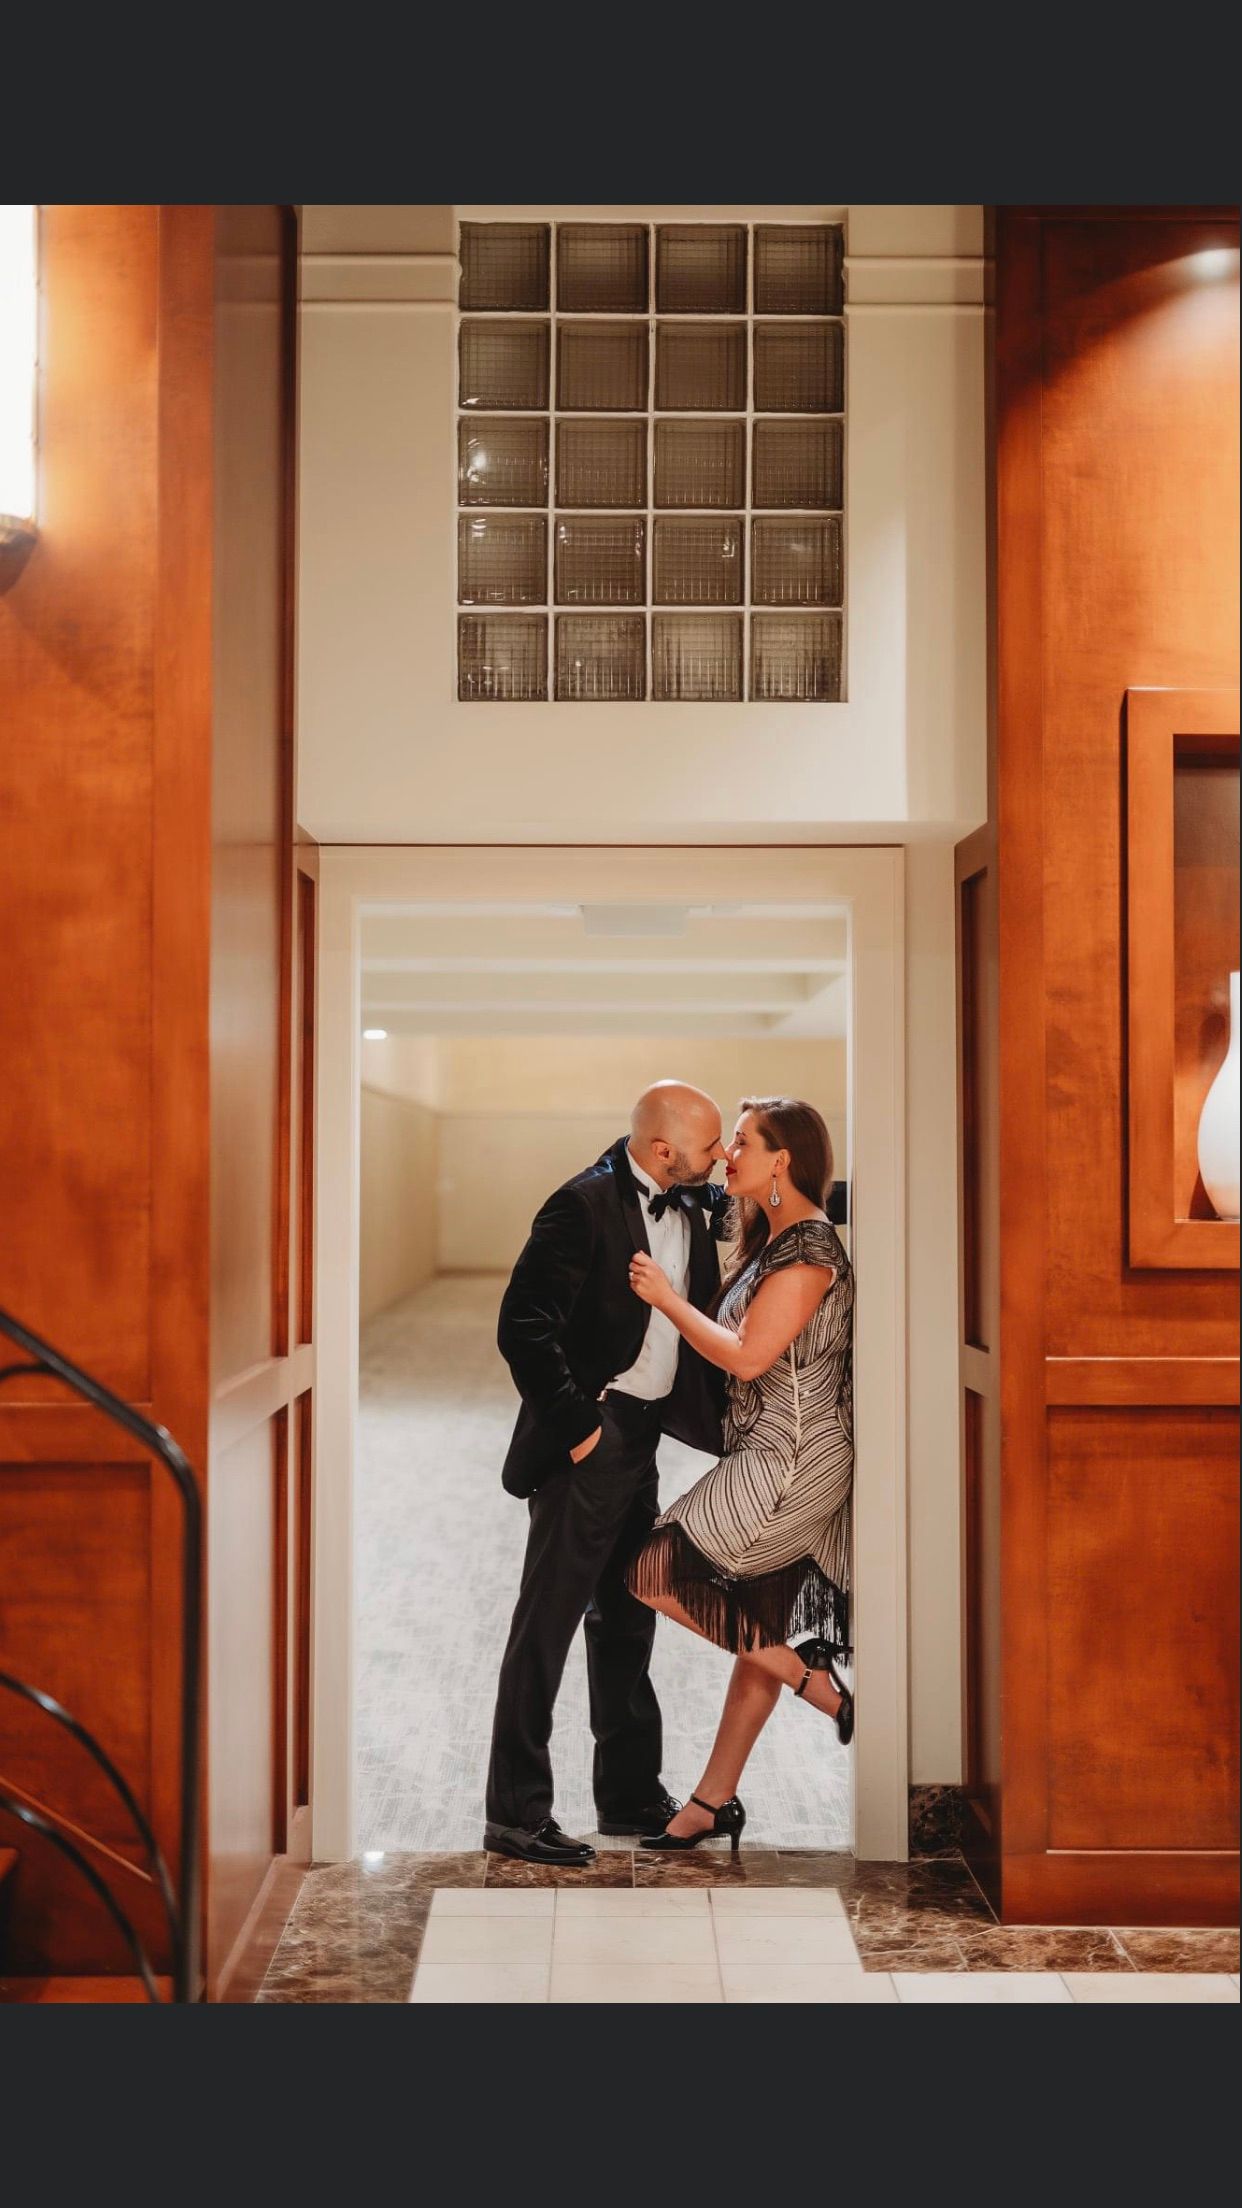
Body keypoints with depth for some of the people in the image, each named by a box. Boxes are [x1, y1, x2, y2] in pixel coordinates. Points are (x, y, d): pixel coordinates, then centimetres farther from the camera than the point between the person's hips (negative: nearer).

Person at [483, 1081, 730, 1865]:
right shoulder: (586, 1204, -18)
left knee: (627, 1618, 17)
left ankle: (631, 1793, 30)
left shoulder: (695, 1203, 5)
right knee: (549, 1619, -1)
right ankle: (515, 1813, 9)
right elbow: (523, 1325, -21)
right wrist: (574, 1425, -19)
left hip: (642, 1438, 8)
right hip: (591, 1439, -8)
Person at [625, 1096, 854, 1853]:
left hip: (788, 1464, -9)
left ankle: (814, 1678, 1)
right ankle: (716, 1799, 21)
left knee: (659, 1573, -9)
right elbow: (736, 1340, 16)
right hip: (768, 1458, 9)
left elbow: (748, 1357, -21)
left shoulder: (810, 1248, -16)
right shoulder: (773, 1241, 14)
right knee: (753, 1628, 12)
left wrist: (666, 1297, -12)